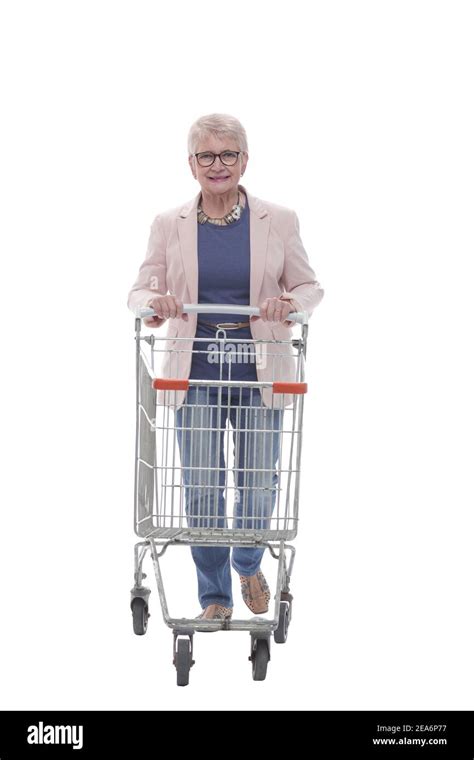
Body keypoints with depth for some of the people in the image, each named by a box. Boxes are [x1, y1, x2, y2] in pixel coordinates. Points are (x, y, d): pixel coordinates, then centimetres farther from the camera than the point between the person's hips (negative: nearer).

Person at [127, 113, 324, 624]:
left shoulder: (279, 221, 2)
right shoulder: (169, 226, 4)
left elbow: (309, 286, 7)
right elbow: (142, 289, 6)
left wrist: (291, 304, -16)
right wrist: (152, 304, -17)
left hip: (259, 371, 0)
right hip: (195, 372, 0)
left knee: (259, 484, 3)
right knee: (201, 487, 0)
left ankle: (248, 564, 36)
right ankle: (215, 596, 19)